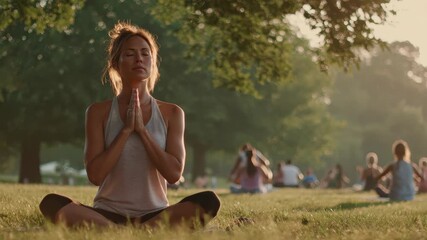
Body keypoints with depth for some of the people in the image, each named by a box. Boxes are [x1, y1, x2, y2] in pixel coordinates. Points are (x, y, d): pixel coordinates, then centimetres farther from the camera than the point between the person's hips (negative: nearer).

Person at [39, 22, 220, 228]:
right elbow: (95, 175, -7)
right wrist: (126, 129, -11)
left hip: (155, 216, 1)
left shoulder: (171, 113, 5)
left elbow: (174, 173, -5)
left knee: (208, 201, -29)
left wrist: (142, 129, -9)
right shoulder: (99, 112, 2)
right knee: (51, 203, -28)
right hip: (108, 215, 0)